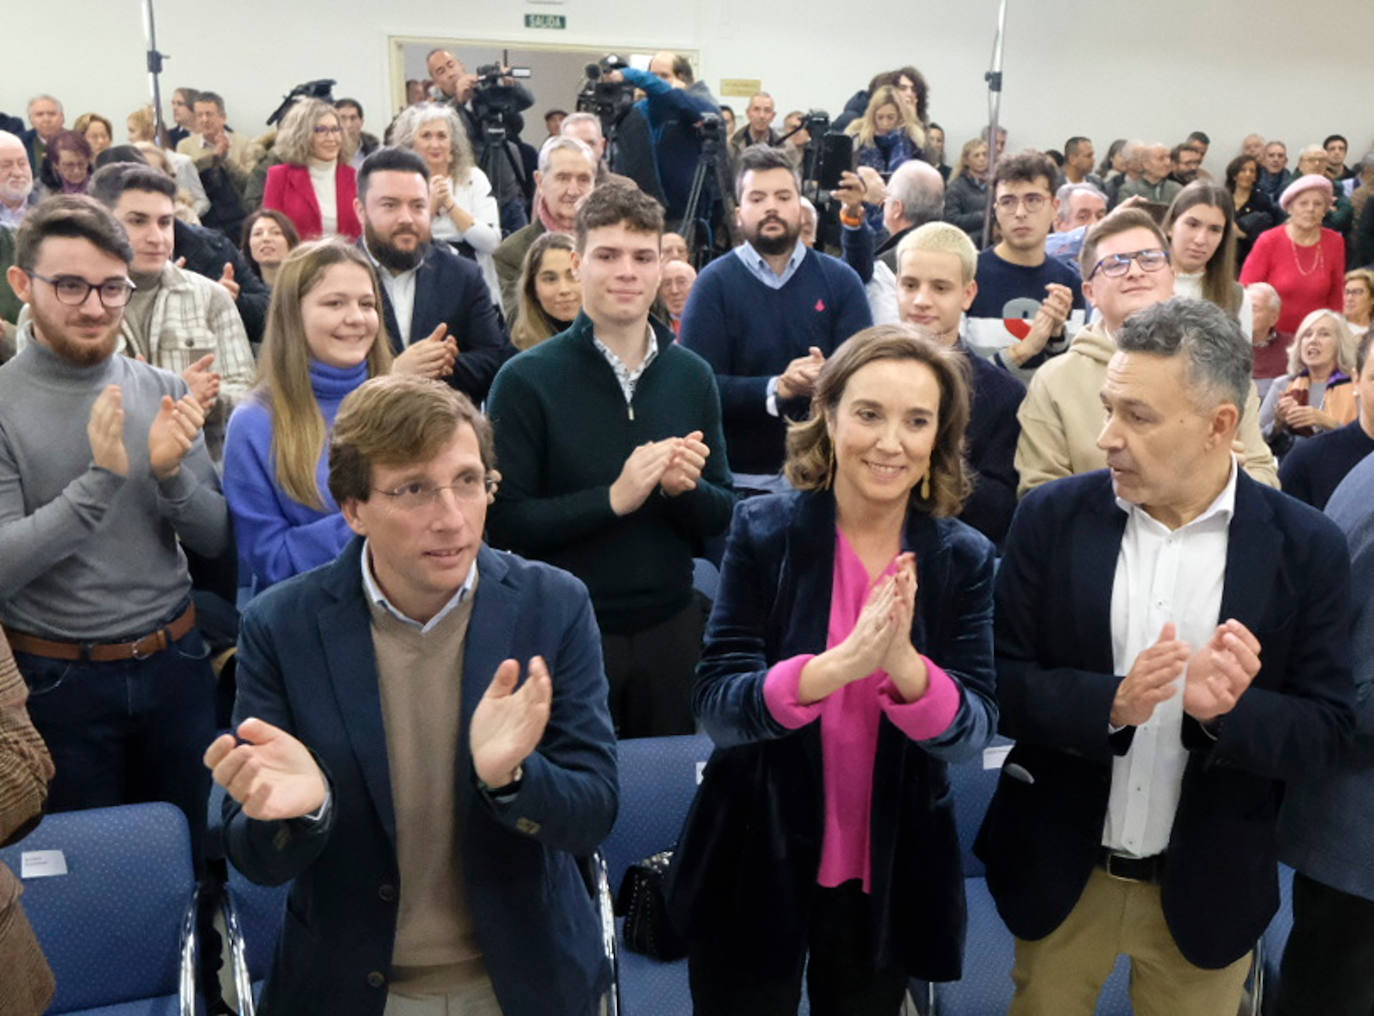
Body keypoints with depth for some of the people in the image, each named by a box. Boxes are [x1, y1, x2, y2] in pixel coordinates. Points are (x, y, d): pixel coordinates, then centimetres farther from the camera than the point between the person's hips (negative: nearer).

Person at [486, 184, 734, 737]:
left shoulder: (692, 376, 2)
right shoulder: (526, 379, -9)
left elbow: (721, 516, 6)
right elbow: (504, 522, -14)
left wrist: (686, 488, -15)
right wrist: (614, 497, -23)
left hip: (671, 629, 4)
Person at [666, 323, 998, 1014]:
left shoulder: (964, 558, -6)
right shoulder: (763, 531, -11)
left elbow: (972, 736, -11)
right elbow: (714, 707, -17)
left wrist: (905, 663, -32)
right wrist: (839, 665, -35)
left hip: (891, 875, 2)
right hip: (755, 864, -2)